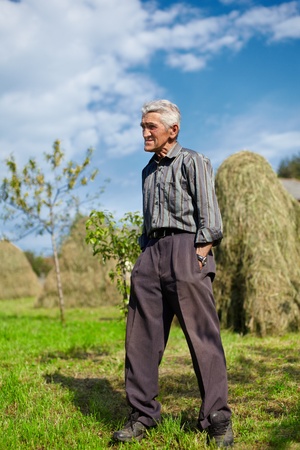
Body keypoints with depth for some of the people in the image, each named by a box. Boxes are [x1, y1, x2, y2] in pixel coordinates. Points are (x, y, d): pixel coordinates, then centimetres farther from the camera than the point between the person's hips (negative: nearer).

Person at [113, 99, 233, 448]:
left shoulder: (193, 161, 3)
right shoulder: (148, 171, 23)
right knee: (141, 336, 2)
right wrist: (145, 255, 14)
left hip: (185, 246, -7)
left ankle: (217, 419, 1)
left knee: (202, 334, -7)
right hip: (151, 250, 7)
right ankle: (142, 414, 10)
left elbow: (209, 215, -5)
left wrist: (200, 254, -15)